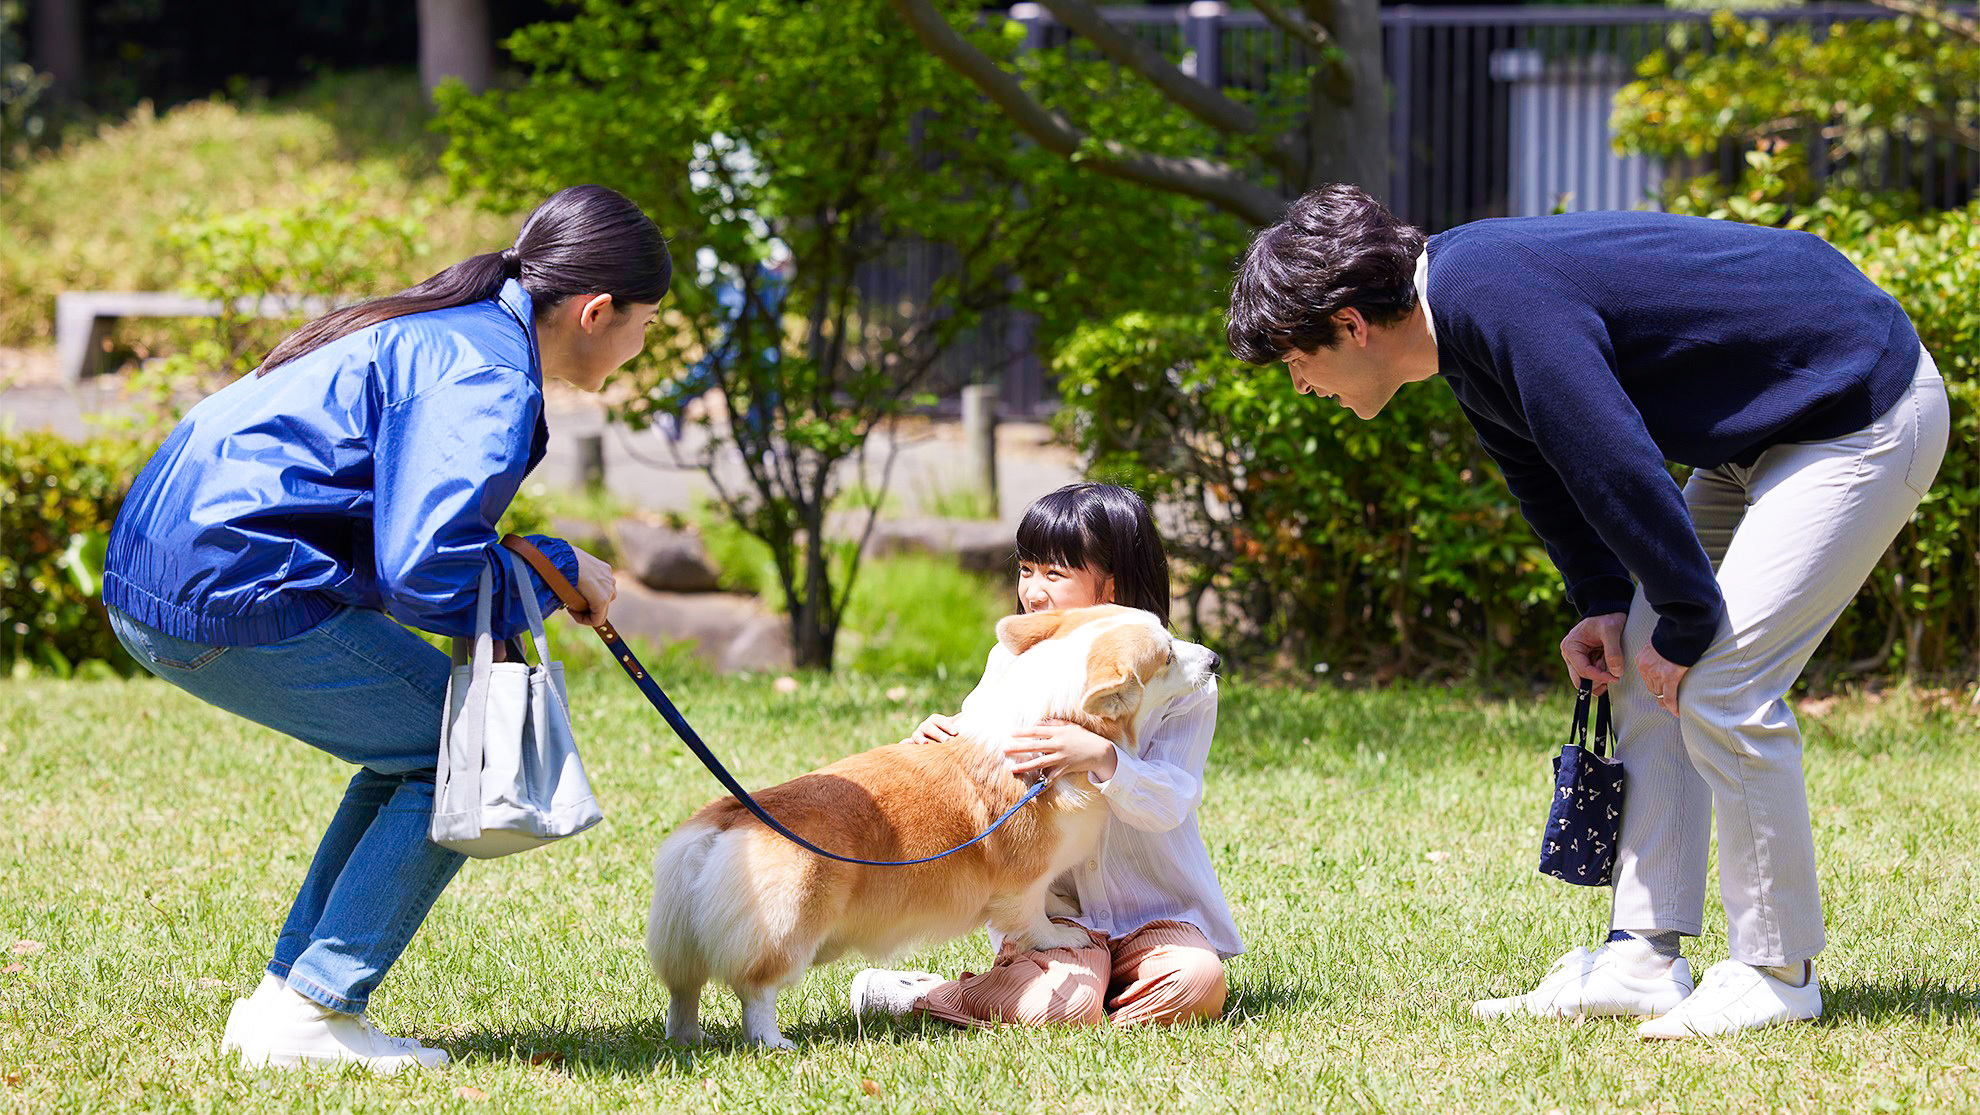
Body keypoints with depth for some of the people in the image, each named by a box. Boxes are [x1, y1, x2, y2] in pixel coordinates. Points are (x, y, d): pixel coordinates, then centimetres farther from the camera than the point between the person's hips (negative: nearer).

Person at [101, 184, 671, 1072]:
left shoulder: (443, 332, 20)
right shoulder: (486, 378, -13)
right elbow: (430, 573, -23)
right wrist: (558, 571, -4)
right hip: (232, 591, -10)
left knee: (420, 745, 20)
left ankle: (285, 996, 17)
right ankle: (310, 1015, -4)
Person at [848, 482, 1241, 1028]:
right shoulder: (1011, 663, 2)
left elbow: (1168, 804, -17)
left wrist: (1101, 757, -36)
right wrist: (940, 744, -14)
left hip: (1156, 910, 0)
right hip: (1050, 901, 0)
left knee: (1196, 983, -32)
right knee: (1059, 1004, -30)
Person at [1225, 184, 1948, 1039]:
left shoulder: (1501, 304, -28)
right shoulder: (1460, 307, 4)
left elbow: (1619, 468, -27)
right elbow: (1544, 467, 17)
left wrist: (1685, 623, -16)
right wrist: (1602, 604, 8)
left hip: (1868, 413, -10)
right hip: (1766, 429, 10)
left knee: (1720, 685, -14)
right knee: (1645, 668, 8)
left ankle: (1776, 973, -3)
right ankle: (1644, 958, 10)